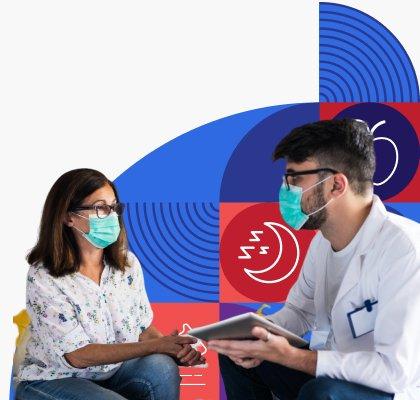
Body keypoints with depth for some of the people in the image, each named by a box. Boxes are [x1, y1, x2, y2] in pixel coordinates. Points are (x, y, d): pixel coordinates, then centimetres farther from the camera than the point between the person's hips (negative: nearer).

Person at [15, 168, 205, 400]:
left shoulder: (127, 263, -2)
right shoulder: (43, 278, -19)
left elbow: (144, 328, 5)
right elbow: (78, 355, -22)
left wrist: (175, 351, -19)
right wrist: (156, 346, -26)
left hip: (113, 371, 5)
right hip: (54, 380, -5)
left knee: (162, 368, -24)